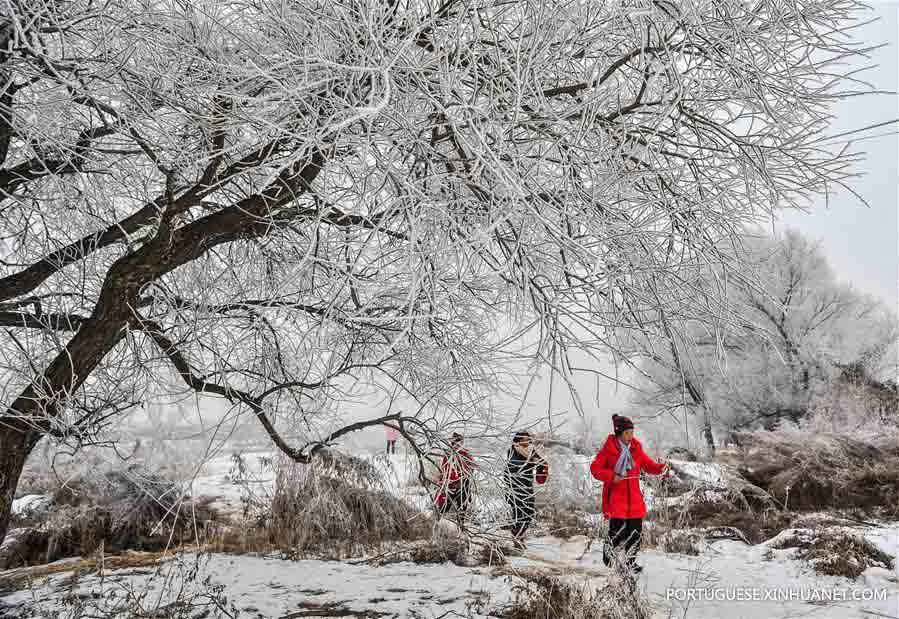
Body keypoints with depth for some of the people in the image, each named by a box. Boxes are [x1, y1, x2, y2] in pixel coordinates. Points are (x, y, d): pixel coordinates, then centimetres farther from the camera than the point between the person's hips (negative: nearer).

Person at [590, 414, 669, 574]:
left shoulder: (636, 448, 6)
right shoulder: (608, 449, -7)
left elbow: (647, 463, 10)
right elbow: (595, 468, -5)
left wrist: (660, 468, -10)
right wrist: (611, 476, -19)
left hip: (634, 497, 4)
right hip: (615, 498, -4)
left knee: (635, 532, 6)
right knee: (618, 532, -7)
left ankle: (630, 561, 25)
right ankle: (608, 549, 25)